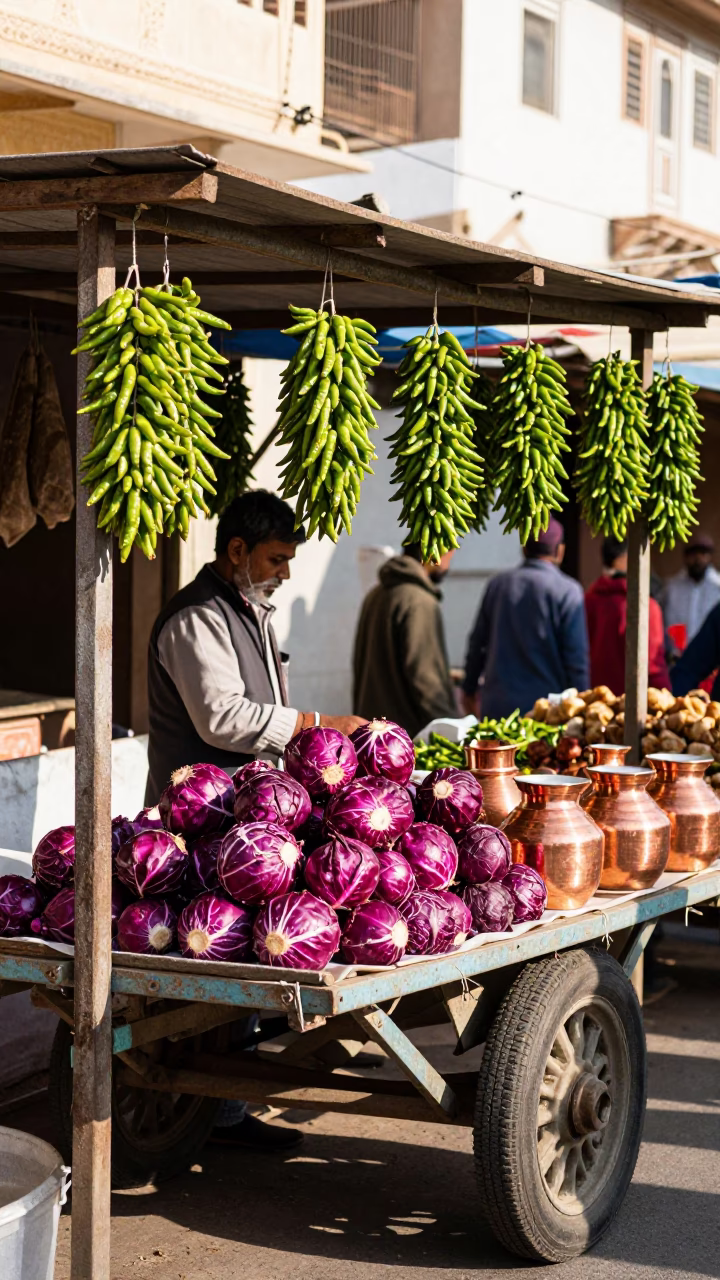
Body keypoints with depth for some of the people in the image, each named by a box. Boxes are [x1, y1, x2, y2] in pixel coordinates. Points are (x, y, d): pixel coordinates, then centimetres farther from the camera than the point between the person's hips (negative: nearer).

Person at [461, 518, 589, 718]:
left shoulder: (498, 584, 7)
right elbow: (577, 658, -7)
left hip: (496, 706, 4)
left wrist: (469, 689, 25)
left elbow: (477, 643, 14)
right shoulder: (568, 591, -5)